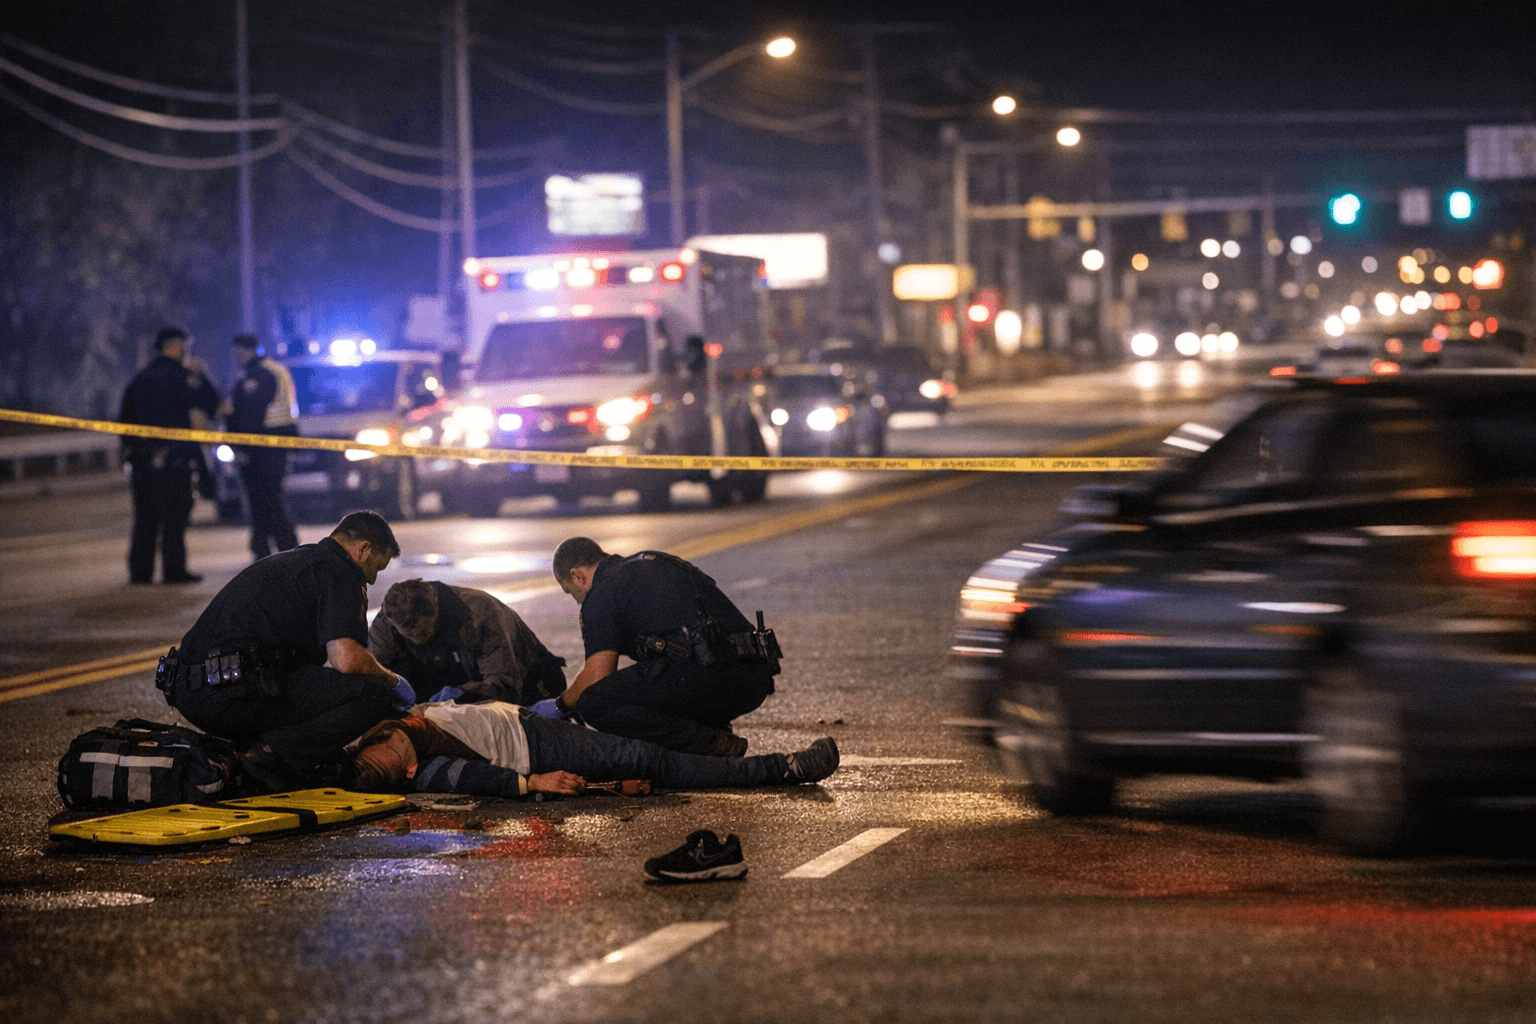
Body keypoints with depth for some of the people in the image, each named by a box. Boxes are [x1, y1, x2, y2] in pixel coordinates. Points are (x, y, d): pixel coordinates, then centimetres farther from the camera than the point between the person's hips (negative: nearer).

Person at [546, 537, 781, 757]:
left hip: (707, 674, -9)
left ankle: (708, 744, -13)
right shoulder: (657, 561, 30)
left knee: (594, 704, -6)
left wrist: (559, 705, 19)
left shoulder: (602, 596, 5)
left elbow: (596, 677, -1)